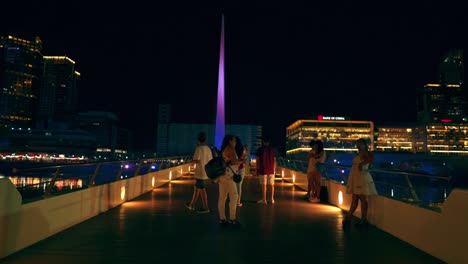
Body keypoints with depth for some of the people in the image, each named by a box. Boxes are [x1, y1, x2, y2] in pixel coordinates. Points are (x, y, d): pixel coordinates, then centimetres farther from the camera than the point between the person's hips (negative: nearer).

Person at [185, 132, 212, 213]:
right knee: (196, 188, 17)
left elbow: (195, 161, -20)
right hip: (206, 172, 8)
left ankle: (205, 207, 6)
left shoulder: (198, 148, -15)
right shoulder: (208, 149, 6)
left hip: (200, 173, -7)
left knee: (202, 190, 0)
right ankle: (192, 205, 26)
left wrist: (192, 160, 0)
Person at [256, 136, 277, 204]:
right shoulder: (273, 149, 3)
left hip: (263, 170, -3)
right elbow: (274, 160, 5)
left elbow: (258, 160, -4)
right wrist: (274, 169, 14)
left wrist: (257, 169, 3)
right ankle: (272, 198, 17)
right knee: (272, 185, 12)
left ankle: (264, 199, 3)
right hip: (271, 170, 3)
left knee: (264, 185, 1)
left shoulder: (260, 149, -4)